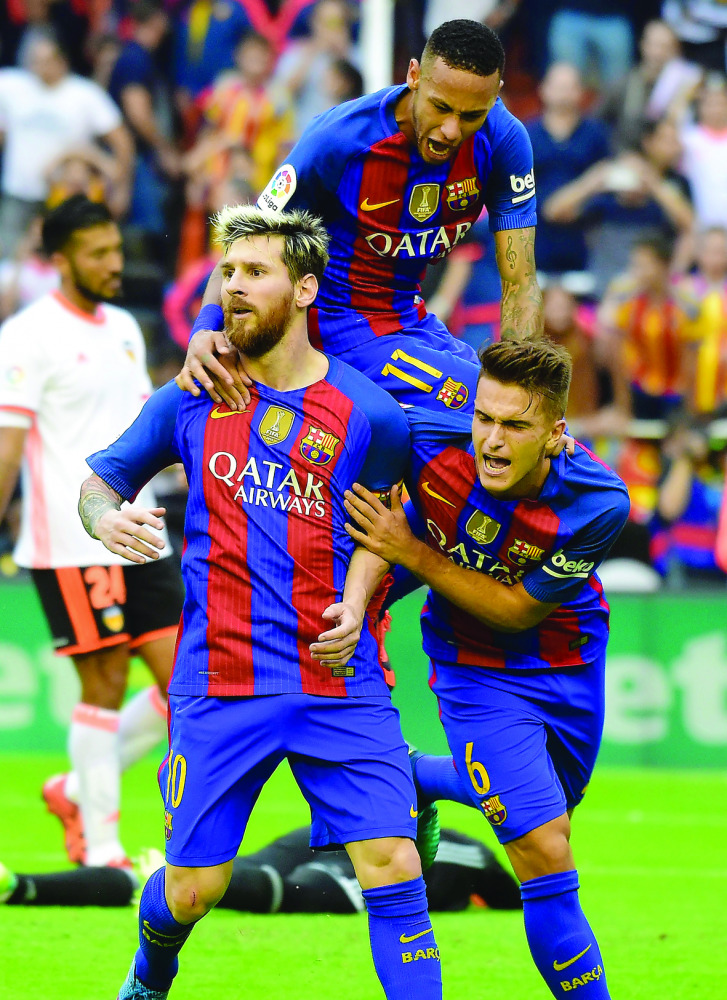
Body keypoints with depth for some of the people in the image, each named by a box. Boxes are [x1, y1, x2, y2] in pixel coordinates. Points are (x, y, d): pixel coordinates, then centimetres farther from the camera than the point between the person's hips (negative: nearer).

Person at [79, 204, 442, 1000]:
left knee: (392, 866, -11)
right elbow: (100, 480, 15)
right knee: (192, 887, 4)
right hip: (219, 683, 0)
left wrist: (355, 604, -1)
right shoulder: (191, 401, 3)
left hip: (339, 685, 0)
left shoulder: (368, 415, 1)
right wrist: (106, 518, -9)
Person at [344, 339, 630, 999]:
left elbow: (519, 609, -23)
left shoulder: (598, 503, -30)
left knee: (552, 807, 28)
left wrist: (414, 554, -31)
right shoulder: (430, 443, -30)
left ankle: (413, 779, 53)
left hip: (569, 659, 2)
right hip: (475, 666, -2)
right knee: (545, 856, -14)